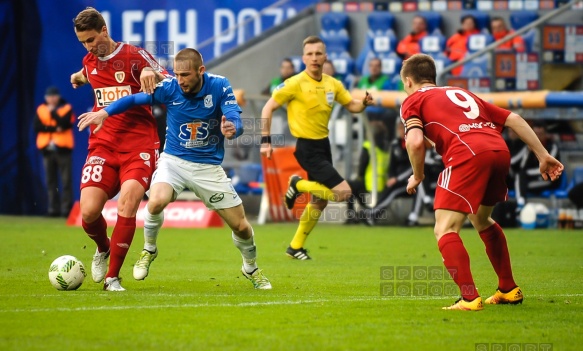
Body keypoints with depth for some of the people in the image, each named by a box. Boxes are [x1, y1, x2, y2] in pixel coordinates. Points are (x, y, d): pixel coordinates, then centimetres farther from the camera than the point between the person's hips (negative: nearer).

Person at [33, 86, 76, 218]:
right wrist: (54, 128, -11)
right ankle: (53, 208, 6)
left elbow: (65, 124, -15)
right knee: (51, 181, 3)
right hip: (47, 149, 3)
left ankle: (67, 208, -8)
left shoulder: (66, 108, 2)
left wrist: (53, 111, -12)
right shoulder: (41, 109, 10)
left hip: (62, 148, -3)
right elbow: (37, 127, -2)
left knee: (66, 180, -7)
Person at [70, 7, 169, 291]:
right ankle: (103, 249, 22)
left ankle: (112, 277, -11)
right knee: (88, 211, -14)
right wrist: (79, 77, 29)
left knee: (127, 202, -24)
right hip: (103, 145, 4)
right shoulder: (89, 62, 13)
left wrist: (152, 73, -32)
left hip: (139, 145, -4)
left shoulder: (134, 55, -5)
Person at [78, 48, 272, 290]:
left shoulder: (219, 87, -14)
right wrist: (104, 113, -19)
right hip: (173, 160, -1)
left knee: (241, 227, 2)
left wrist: (232, 127, -46)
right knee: (156, 201, -31)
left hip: (208, 166, 1)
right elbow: (133, 99, -5)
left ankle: (251, 269, 35)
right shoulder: (169, 88, -13)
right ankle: (149, 250, -1)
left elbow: (235, 120, -22)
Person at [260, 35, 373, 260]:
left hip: (323, 145, 7)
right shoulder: (295, 84, -13)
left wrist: (364, 103, -8)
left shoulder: (333, 84, 5)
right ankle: (299, 185, 4)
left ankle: (296, 247, 25)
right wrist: (265, 140, -14)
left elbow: (351, 106, 15)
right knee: (343, 192, -16)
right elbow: (268, 108, -8)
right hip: (307, 147, -7)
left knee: (319, 201, 12)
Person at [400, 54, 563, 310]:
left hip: (468, 155, -7)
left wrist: (417, 176, 14)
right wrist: (543, 155, 25)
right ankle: (509, 289, 35)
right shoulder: (462, 93, 34)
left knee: (445, 229, -4)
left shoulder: (413, 101, 17)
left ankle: (470, 298, -19)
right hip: (500, 150, 7)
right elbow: (513, 119, 26)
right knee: (480, 219, 29)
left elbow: (416, 142, -3)